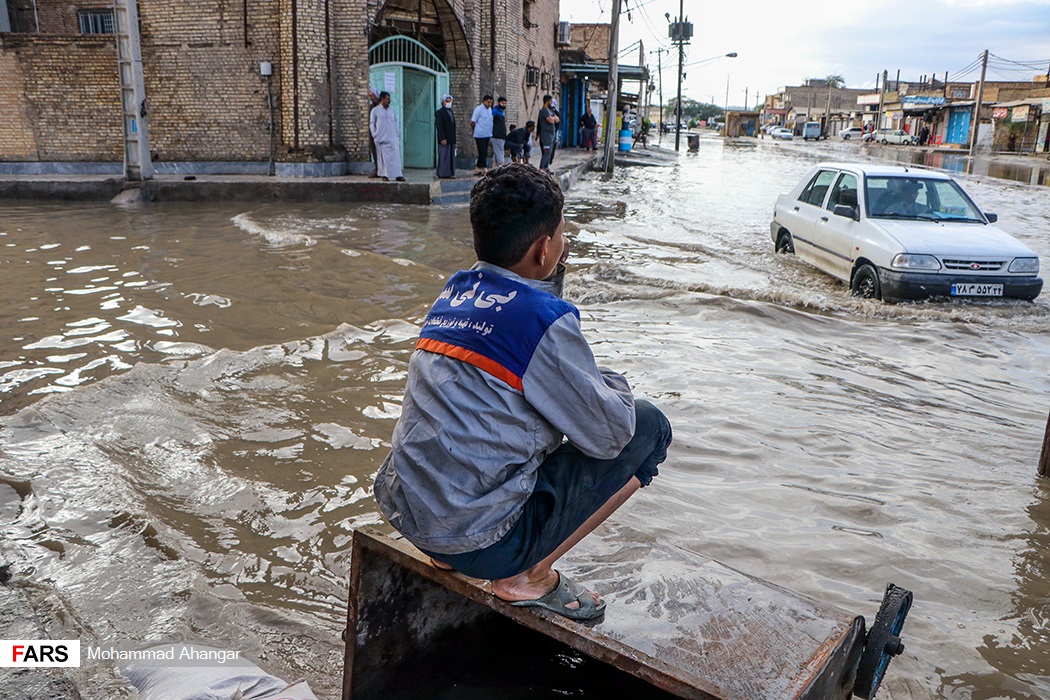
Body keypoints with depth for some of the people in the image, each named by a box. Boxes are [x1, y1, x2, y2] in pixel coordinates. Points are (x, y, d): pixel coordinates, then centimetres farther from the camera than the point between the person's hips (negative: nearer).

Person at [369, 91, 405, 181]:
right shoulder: (375, 110, 4)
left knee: (395, 155, -6)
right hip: (381, 139, -2)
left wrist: (398, 135, 9)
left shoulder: (392, 111, 12)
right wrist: (374, 135, -4)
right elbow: (372, 123, 6)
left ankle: (398, 175, -7)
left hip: (393, 138, 2)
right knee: (383, 157, 1)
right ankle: (384, 175, 10)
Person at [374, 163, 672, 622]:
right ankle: (528, 575, 3)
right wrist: (615, 385, 10)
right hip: (478, 541, -8)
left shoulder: (453, 293, 7)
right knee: (648, 428, 0)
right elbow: (608, 433, -9)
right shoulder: (542, 316, -16)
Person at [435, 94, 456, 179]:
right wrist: (442, 139, -21)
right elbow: (439, 126, -14)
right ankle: (443, 173, -4)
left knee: (451, 156, 7)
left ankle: (450, 173, 10)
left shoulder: (450, 111, 18)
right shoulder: (440, 112, -8)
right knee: (444, 156, -6)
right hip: (444, 139, -8)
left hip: (451, 139, 8)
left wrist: (454, 138, 16)